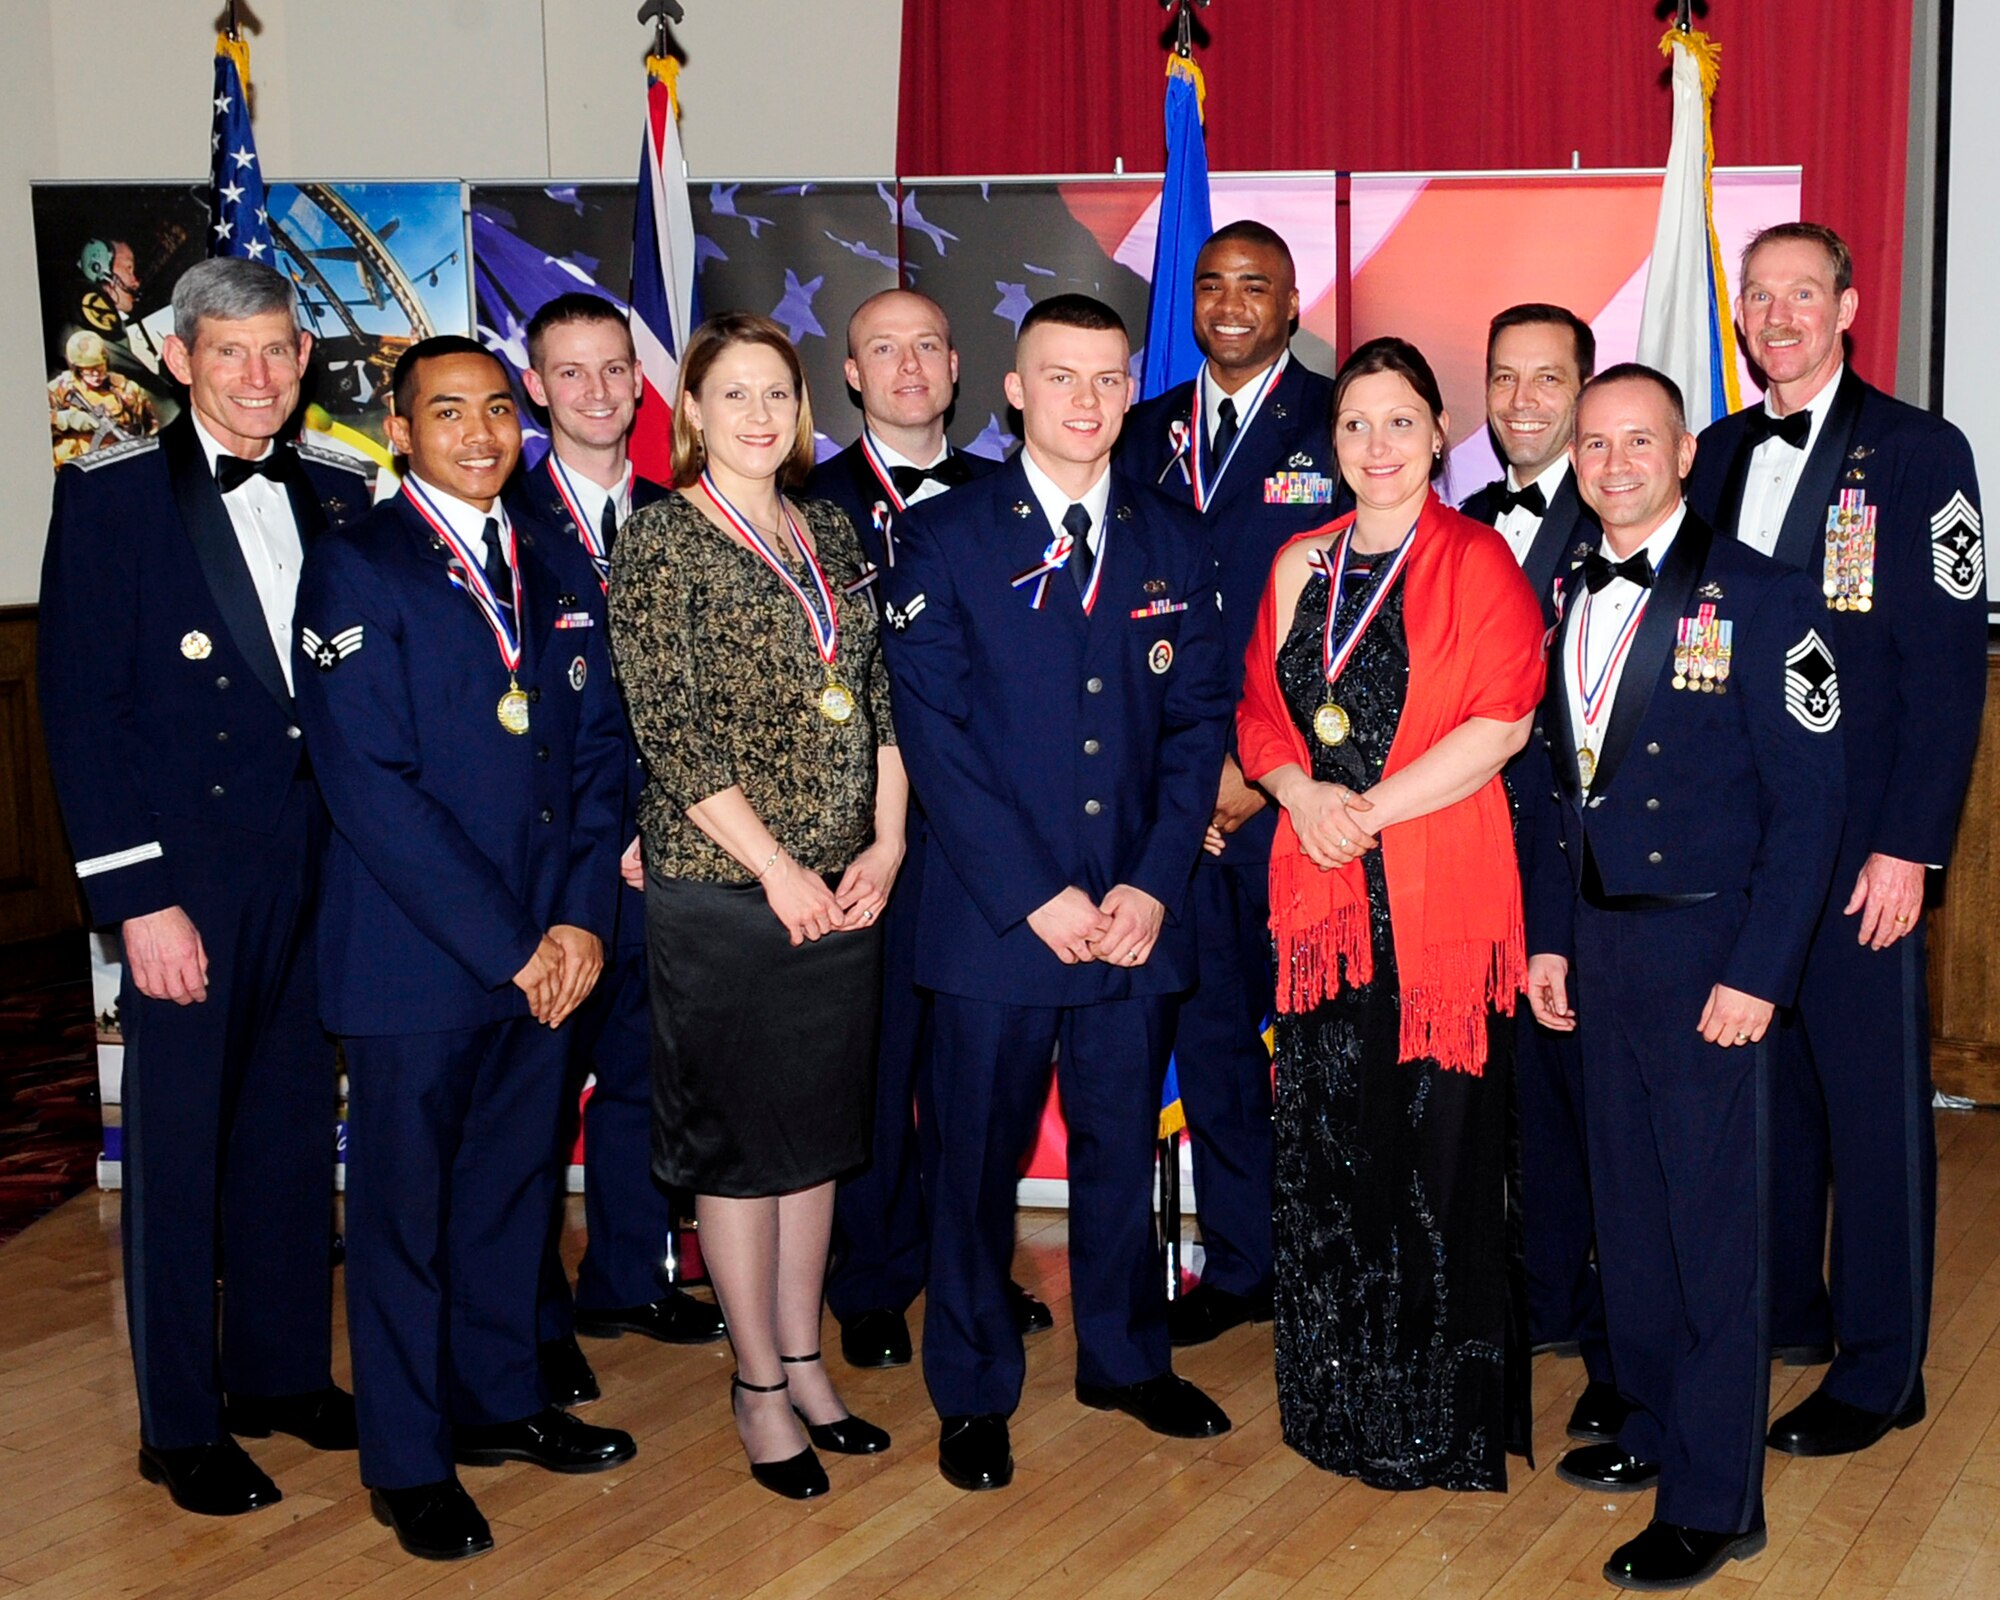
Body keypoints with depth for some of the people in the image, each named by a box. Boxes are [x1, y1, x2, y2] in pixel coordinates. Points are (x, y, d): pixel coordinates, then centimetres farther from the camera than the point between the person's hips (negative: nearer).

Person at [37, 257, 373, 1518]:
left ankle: (286, 1369, 31)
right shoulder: (112, 495, -5)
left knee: (296, 1128, 14)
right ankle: (181, 1424, 19)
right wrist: (140, 898, -14)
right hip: (186, 870, -4)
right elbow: (83, 710, -9)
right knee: (178, 1142, 5)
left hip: (324, 867, 4)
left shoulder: (340, 495, 7)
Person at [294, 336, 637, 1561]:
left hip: (547, 952, 5)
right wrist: (505, 944, -16)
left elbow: (599, 747, 9)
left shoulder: (559, 566, 11)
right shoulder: (357, 570, -7)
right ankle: (411, 1462, 21)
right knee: (405, 1206, 7)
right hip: (415, 954, -5)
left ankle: (500, 1400, 34)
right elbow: (372, 784, -15)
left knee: (514, 1186, 16)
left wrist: (582, 915, -5)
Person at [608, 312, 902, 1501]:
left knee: (818, 1129, 13)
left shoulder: (831, 535, 11)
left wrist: (887, 843, -2)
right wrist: (779, 870, -13)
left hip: (845, 888, 6)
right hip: (723, 889, -6)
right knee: (739, 1136, 4)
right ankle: (760, 1387, 17)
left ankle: (804, 1359, 26)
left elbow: (880, 698, 10)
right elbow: (673, 734, -13)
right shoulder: (662, 542, -7)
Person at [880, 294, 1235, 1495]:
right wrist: (1034, 894, -13)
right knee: (979, 1156, 7)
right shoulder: (943, 537, -2)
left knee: (1124, 1144, 15)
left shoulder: (1175, 543, 8)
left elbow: (1197, 720, 6)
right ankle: (975, 1393, 24)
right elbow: (932, 730, -8)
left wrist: (1154, 883, -7)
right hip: (993, 913, -3)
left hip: (1135, 910, 3)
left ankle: (1126, 1358, 35)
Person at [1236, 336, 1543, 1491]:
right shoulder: (1301, 565, 14)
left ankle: (1449, 1416, 14)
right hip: (1324, 891, 5)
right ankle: (1345, 1397, 23)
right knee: (1331, 1136, 8)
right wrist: (1301, 793, -5)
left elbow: (1501, 721, -10)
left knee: (1441, 1137, -1)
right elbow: (1261, 709, 15)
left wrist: (1372, 812, -13)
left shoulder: (1477, 560, -1)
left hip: (1445, 888, -4)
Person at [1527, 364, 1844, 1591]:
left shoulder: (1760, 600, -9)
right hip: (1598, 947, 6)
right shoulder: (1568, 602, 9)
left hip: (1706, 949, -6)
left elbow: (1808, 800, -12)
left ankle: (1715, 1500, 10)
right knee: (1629, 1201, 15)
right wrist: (1550, 935, 9)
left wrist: (1758, 974, -16)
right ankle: (1656, 1422, 32)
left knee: (1713, 1221, -1)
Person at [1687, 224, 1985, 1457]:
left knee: (1873, 1092, 2)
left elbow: (1949, 662, -9)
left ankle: (1882, 1368, 14)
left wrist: (1909, 846, -15)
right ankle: (1782, 1306, 31)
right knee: (1762, 1072, 14)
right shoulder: (1719, 455, 12)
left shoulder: (1918, 453, -5)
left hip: (1860, 841, -5)